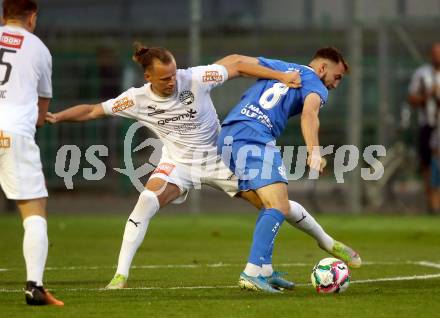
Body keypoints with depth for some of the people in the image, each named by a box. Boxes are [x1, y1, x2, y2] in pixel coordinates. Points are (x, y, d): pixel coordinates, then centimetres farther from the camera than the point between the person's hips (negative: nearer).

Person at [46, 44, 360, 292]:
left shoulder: (194, 79, -24)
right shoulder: (137, 99, -18)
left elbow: (236, 62, -15)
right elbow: (93, 110, -10)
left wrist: (281, 76, -19)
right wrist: (56, 116, -23)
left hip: (220, 156, 0)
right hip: (178, 163, 0)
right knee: (146, 202, -28)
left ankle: (327, 242, 25)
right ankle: (121, 275, -22)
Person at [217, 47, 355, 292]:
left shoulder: (278, 67, 28)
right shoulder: (316, 86, 6)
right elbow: (309, 113, -15)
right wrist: (314, 151, -28)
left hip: (226, 137, 8)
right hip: (255, 139, -8)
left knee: (271, 206, 18)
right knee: (280, 209, -14)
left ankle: (264, 271, 12)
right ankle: (252, 273, -29)